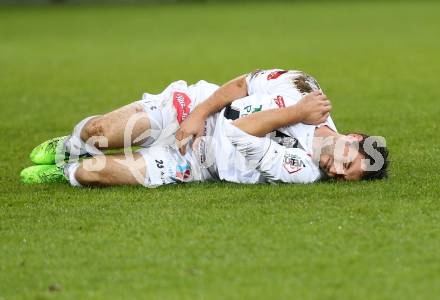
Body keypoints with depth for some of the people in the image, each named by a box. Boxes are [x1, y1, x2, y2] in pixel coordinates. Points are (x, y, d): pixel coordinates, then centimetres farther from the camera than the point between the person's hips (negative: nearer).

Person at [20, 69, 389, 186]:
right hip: (189, 108, 2)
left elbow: (240, 133, -26)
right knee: (99, 131, -11)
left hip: (194, 163, -1)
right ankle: (70, 147, 26)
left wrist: (295, 115, -28)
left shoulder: (304, 170, -22)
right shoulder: (302, 86, -17)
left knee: (92, 172, -19)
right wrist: (200, 113, -14)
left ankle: (67, 172, 18)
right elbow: (241, 85, -4)